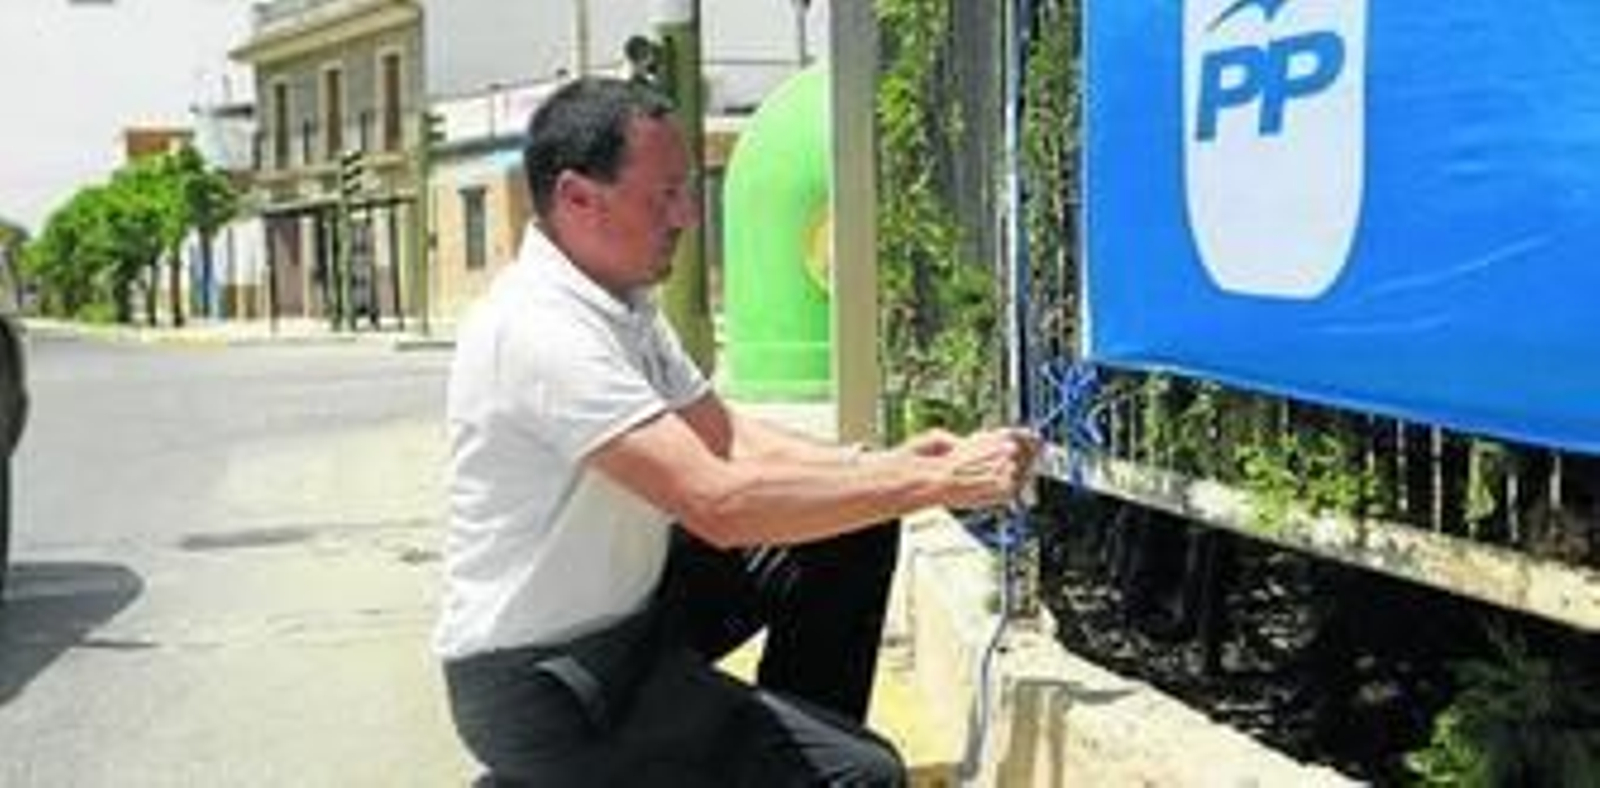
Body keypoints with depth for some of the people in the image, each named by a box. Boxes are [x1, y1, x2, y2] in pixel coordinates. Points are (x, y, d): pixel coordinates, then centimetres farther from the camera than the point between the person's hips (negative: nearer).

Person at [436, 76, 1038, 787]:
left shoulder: (624, 304, 5)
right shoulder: (540, 330, -26)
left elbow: (729, 440, 8)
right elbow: (719, 502, -33)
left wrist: (889, 466, -8)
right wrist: (937, 481, -28)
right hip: (537, 686, -10)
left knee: (851, 535, 5)